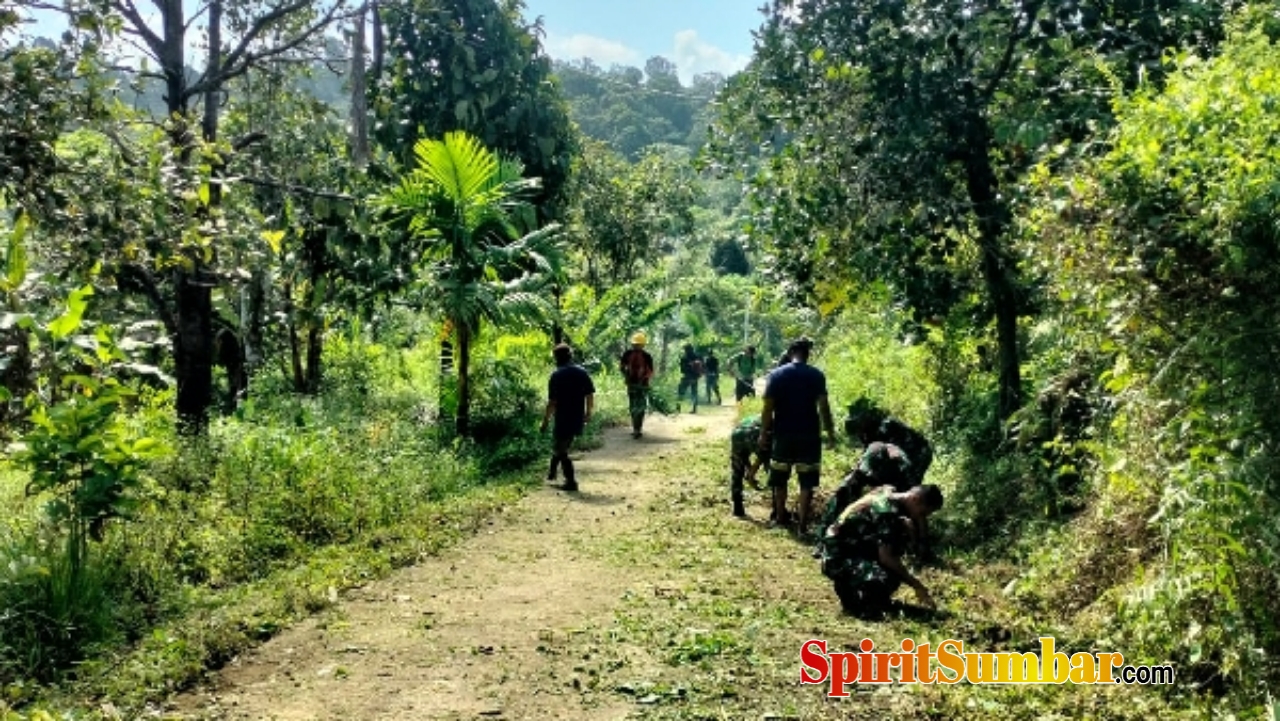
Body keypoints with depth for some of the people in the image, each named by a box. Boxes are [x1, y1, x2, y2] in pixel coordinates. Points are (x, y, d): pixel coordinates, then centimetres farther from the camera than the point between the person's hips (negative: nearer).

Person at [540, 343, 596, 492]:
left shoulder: (556, 375, -13)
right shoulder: (582, 372, 2)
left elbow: (552, 402, -14)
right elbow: (590, 395, 4)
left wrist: (545, 420, -5)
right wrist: (588, 413, 18)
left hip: (563, 420, -6)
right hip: (578, 419, 6)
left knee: (560, 450, 7)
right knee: (559, 445, 25)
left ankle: (571, 481, 5)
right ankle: (552, 472, 35)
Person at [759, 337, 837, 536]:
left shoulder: (776, 375, -1)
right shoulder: (816, 375, -3)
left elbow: (768, 408, -4)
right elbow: (824, 407, -7)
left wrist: (763, 433, 4)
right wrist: (831, 433, 1)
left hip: (783, 434, 1)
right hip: (809, 435, -1)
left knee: (780, 479, 17)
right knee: (807, 482, 4)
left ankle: (780, 517, 28)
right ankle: (802, 524, 3)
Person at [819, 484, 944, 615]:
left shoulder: (889, 493, 4)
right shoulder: (888, 511, -23)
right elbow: (886, 557, -25)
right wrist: (916, 585, -17)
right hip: (839, 557, -10)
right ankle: (849, 590, -2)